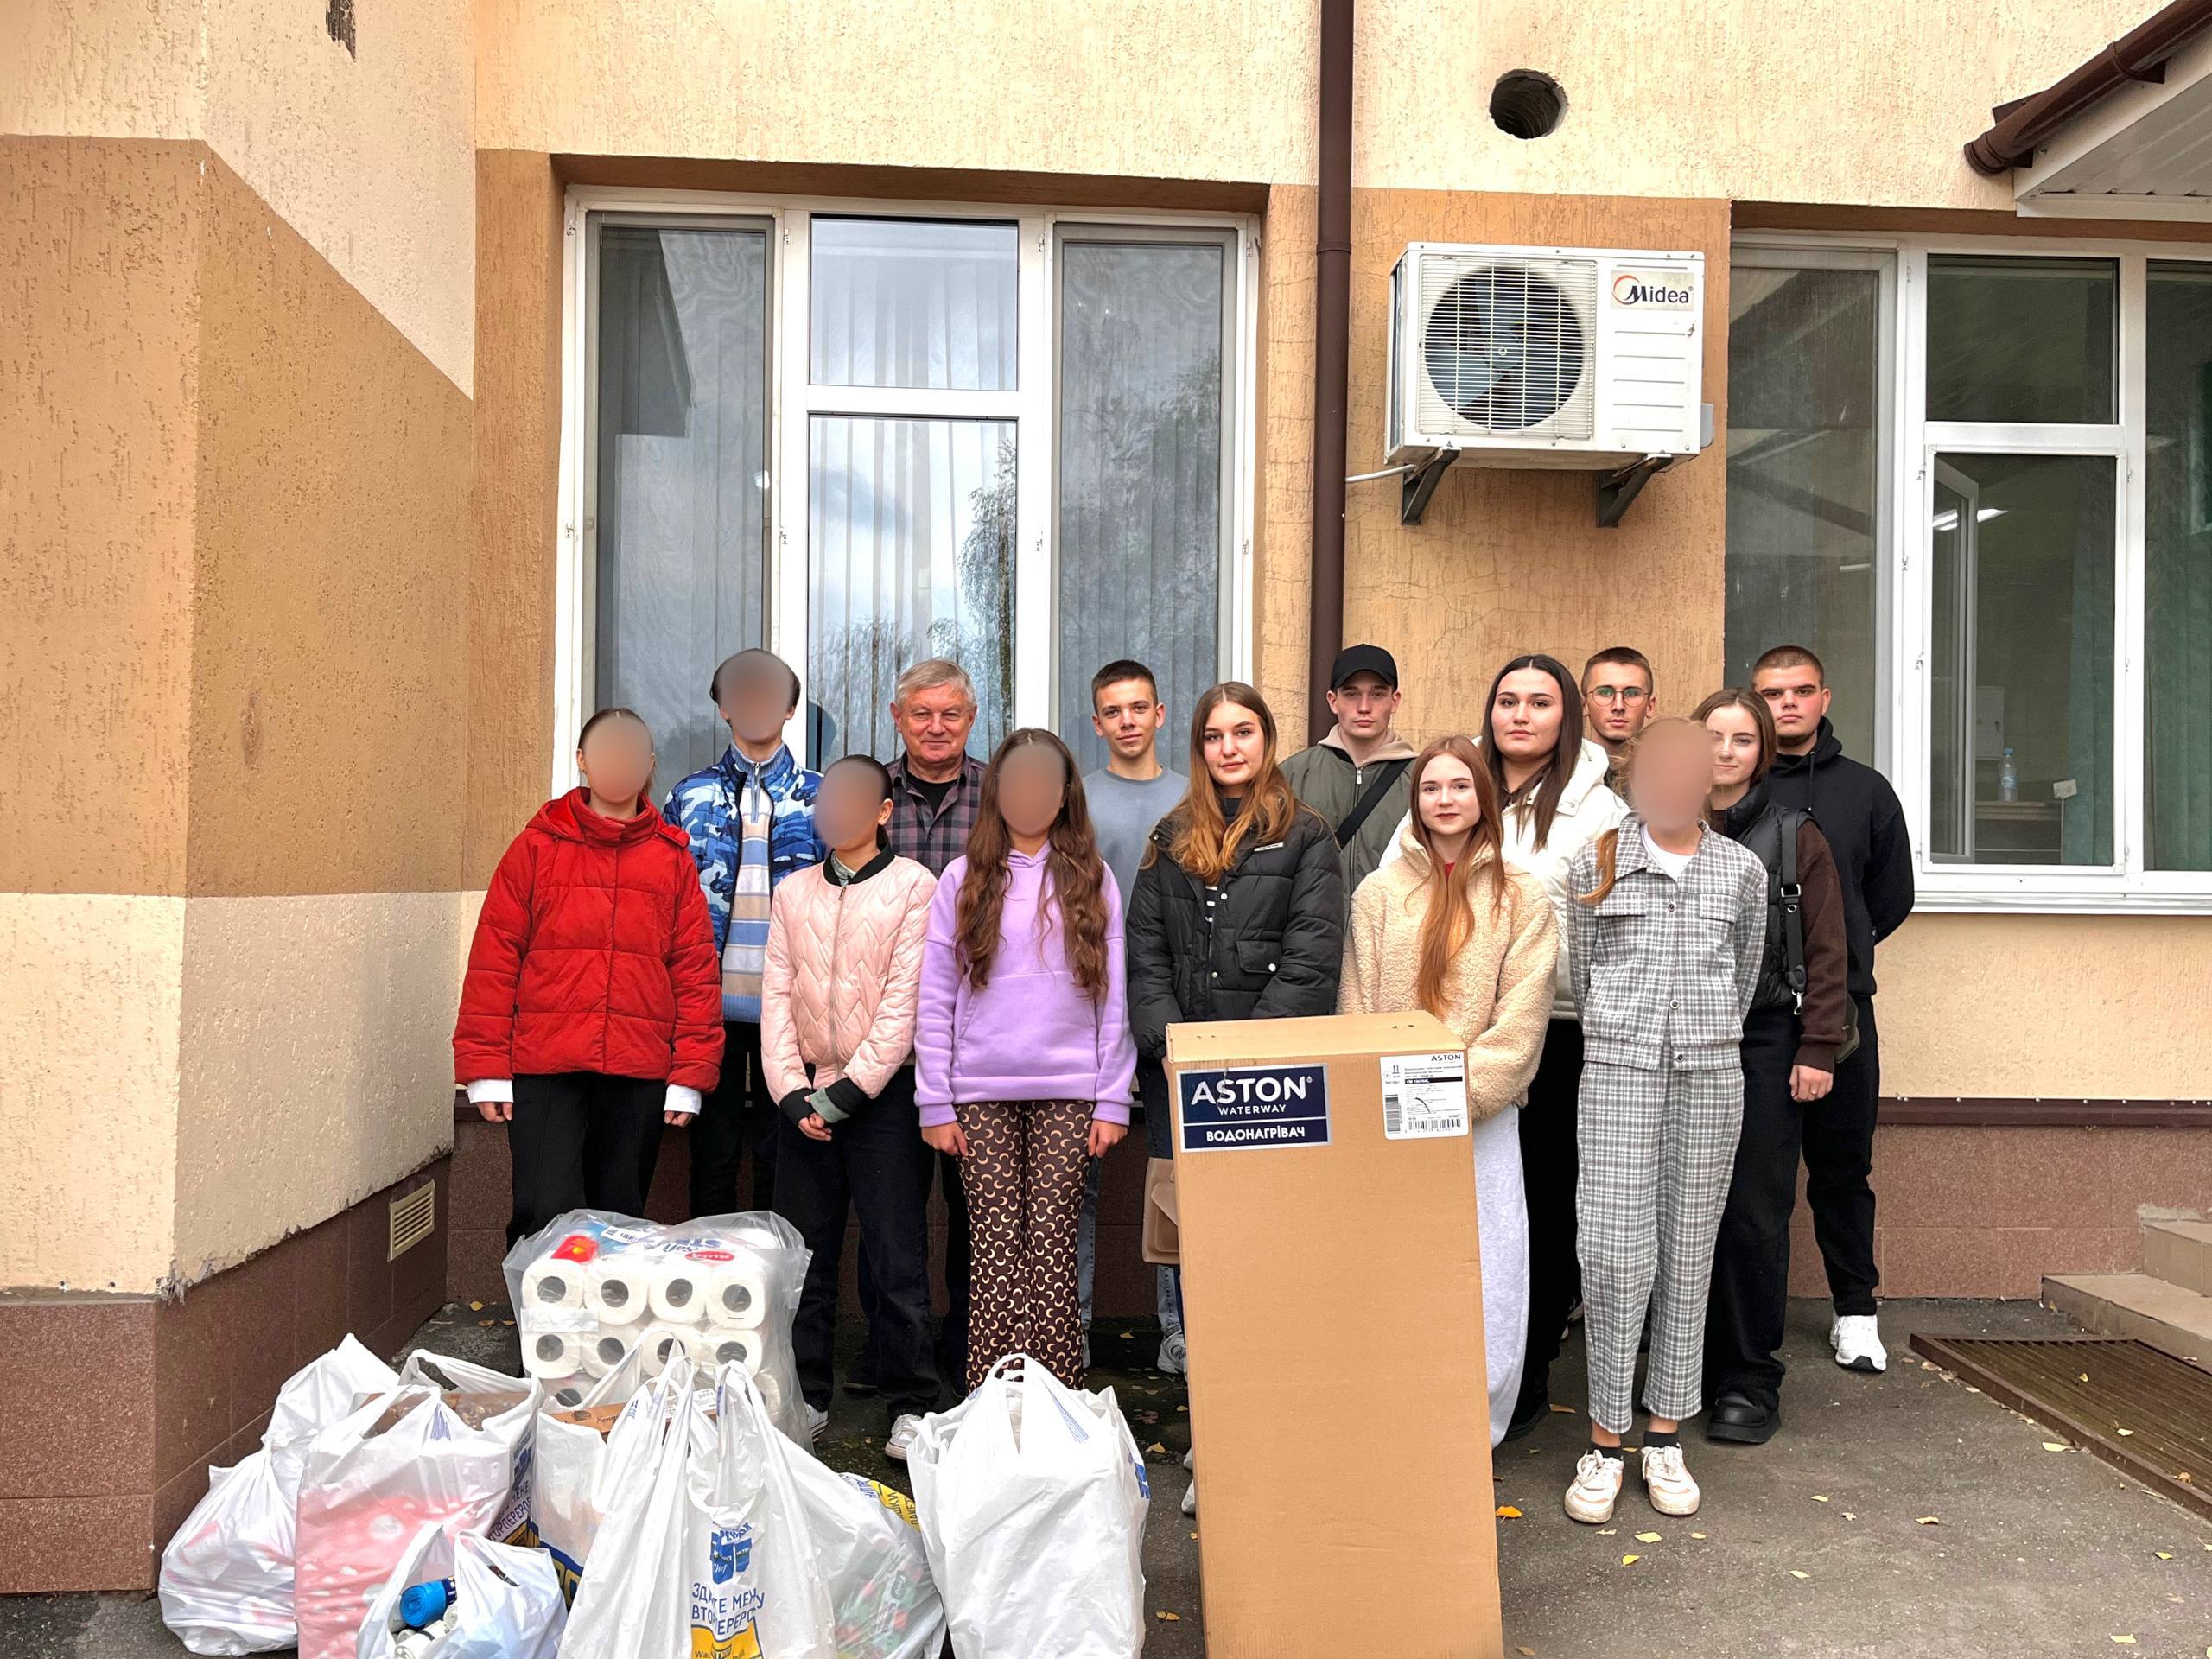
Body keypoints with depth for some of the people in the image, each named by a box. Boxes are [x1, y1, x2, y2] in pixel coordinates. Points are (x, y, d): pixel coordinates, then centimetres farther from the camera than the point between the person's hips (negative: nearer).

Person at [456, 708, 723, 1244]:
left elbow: (696, 971, 6)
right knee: (545, 1215, -8)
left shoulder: (672, 859, 9)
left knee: (620, 1222, 9)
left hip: (639, 1074, 2)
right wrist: (485, 1068, -2)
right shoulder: (537, 847, 5)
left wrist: (690, 1075, 1)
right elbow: (493, 959, 2)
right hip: (544, 1069, -1)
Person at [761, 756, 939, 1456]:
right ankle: (805, 1395, 23)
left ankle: (911, 1405, 10)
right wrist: (791, 1090, -5)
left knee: (897, 1258, -1)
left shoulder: (914, 887, -2)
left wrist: (848, 1090, -12)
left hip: (884, 1095, -4)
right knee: (804, 1252, 9)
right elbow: (778, 996, 6)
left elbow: (905, 1002, -8)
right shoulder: (793, 893, 11)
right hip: (808, 1097, 4)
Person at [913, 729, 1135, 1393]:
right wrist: (935, 1104, -1)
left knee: (1053, 1245, -1)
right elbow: (933, 1002, 4)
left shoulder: (1093, 878, 8)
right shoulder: (963, 879, 7)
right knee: (996, 1248, 0)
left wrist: (1112, 1101, 1)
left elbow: (1113, 999, 7)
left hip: (1069, 1094, 0)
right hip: (981, 1094, 0)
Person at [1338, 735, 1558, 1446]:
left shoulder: (1521, 897, 3)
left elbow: (1521, 1016, -4)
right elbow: (1357, 1009, 6)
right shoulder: (1379, 892, 8)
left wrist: (1459, 1094, -13)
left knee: (1483, 1285, 1)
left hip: (1483, 1119, -1)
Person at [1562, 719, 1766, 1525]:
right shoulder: (1596, 864, 4)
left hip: (1710, 1072, 2)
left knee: (1689, 1248, 6)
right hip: (1619, 1067, -2)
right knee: (1616, 1251, -7)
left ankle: (1665, 1440, 17)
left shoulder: (1742, 871, 8)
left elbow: (1744, 976, 18)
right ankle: (1605, 1443, 5)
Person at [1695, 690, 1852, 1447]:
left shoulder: (1797, 838, 2)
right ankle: (1690, 1365, 19)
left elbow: (1825, 953, 1)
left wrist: (1818, 1050, -6)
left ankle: (1751, 1382, 12)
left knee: (1755, 1214, 0)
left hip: (1765, 1043, -2)